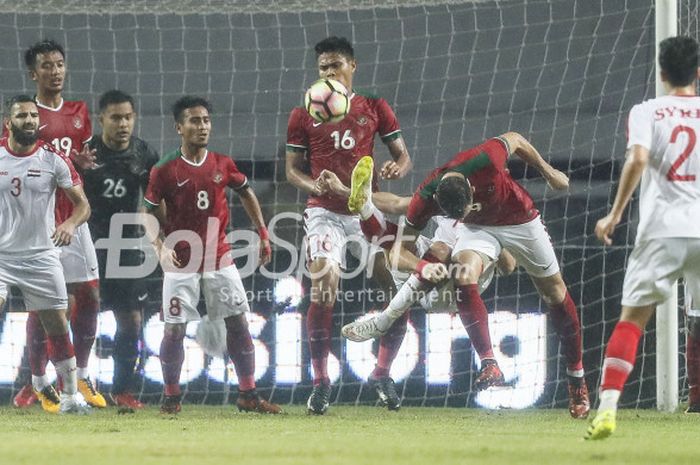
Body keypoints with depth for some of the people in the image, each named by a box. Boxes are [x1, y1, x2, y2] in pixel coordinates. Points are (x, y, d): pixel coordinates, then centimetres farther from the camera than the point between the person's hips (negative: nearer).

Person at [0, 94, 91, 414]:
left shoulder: (53, 159, -3)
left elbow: (82, 203, -2)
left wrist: (71, 223, -23)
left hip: (41, 256, 1)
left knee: (58, 328, 6)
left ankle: (70, 396, 17)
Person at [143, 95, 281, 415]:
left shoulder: (223, 165, 3)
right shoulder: (165, 170, -7)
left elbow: (246, 193, 19)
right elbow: (150, 215, 0)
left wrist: (263, 234, 13)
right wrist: (160, 247, -16)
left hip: (219, 259, 3)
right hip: (181, 262, -3)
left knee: (238, 323, 2)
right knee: (174, 330, -5)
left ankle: (248, 395, 10)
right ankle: (171, 397, 10)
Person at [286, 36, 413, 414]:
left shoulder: (375, 108, 9)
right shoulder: (303, 115, 7)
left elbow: (403, 156, 9)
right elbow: (292, 169, 8)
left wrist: (396, 168, -15)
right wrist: (314, 186, -14)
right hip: (325, 212, -2)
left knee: (400, 288, -4)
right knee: (323, 289, -18)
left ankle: (382, 375, 13)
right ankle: (320, 382, -9)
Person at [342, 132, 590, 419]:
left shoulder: (486, 161, -39)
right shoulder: (425, 199, -31)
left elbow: (514, 139, -17)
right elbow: (401, 248, -22)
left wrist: (547, 172, -4)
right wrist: (426, 267, -43)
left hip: (519, 218, -1)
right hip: (479, 228, 1)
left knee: (555, 293, 5)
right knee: (465, 274, -28)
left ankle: (577, 381, 19)